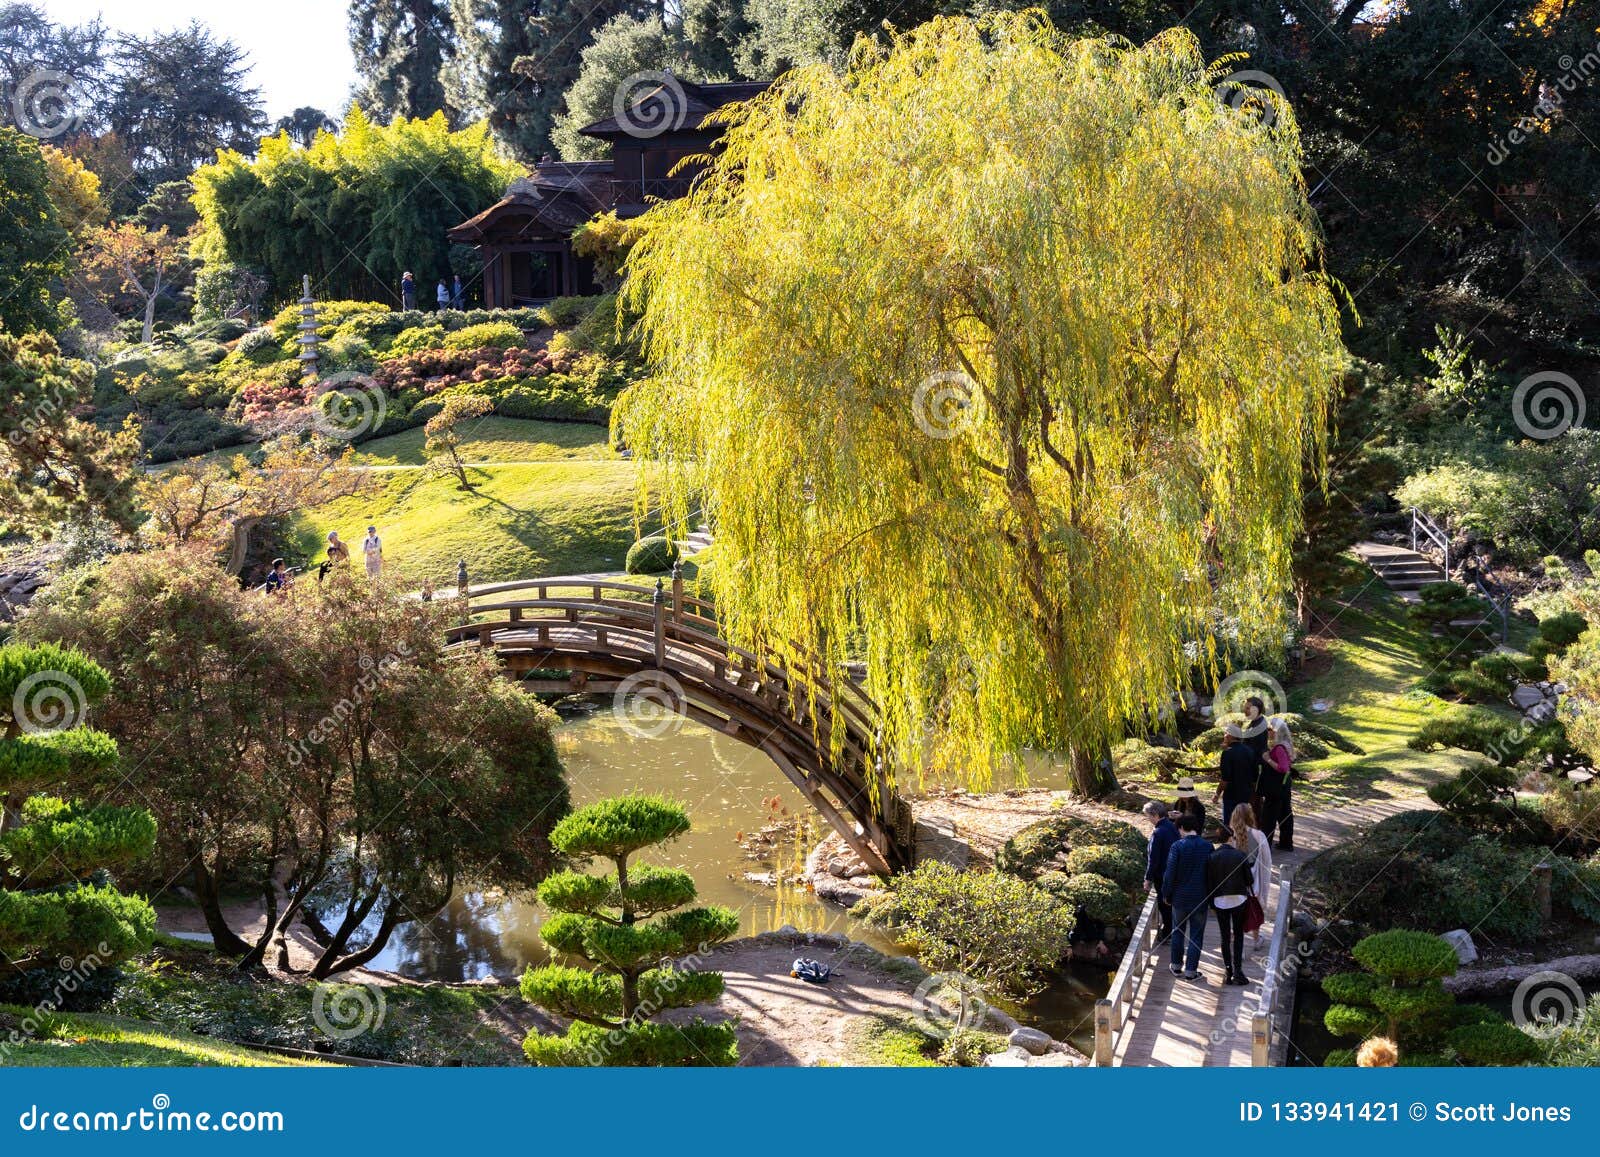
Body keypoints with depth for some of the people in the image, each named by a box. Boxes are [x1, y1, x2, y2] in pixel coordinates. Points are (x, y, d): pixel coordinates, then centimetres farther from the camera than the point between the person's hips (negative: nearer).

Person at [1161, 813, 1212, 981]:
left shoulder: (1177, 846, -13)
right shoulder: (1207, 846, -6)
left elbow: (1170, 873, -12)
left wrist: (1166, 894, 1)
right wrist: (1211, 895, 10)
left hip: (1180, 897, -1)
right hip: (1200, 898, 1)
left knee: (1178, 932, 17)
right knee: (1196, 935, 8)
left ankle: (1177, 966, 25)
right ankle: (1191, 970, 9)